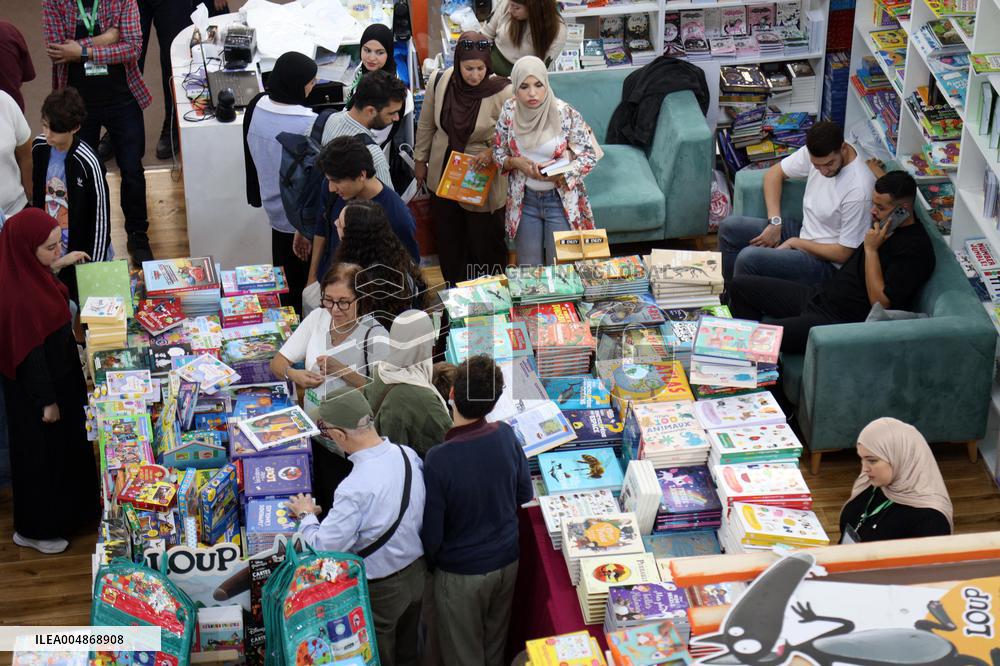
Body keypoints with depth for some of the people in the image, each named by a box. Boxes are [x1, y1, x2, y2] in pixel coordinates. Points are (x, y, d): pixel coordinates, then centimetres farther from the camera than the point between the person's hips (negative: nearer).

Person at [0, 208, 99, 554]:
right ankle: (35, 530, 32)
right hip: (38, 388, -9)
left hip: (59, 376, 9)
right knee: (41, 455, 11)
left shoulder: (29, 273, -7)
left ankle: (69, 510, 49)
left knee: (68, 446, 27)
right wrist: (46, 401, -17)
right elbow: (29, 355, -25)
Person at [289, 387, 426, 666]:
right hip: (417, 573, 6)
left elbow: (324, 548, -27)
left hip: (382, 590, -6)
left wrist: (306, 516, -9)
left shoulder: (355, 489, -35)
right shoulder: (408, 454, -13)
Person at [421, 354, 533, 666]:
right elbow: (525, 494, 1)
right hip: (507, 559, 4)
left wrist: (429, 562, 0)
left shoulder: (438, 460, -29)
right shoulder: (506, 435, -16)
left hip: (461, 573, -4)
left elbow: (431, 533, -20)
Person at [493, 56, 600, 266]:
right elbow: (498, 152, 5)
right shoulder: (509, 111, -7)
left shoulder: (566, 114, -17)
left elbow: (589, 157, -10)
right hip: (524, 200, 3)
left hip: (561, 199, -3)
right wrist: (515, 162, -17)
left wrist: (558, 173, -26)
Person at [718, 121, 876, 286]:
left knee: (748, 258, -25)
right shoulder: (814, 152, -10)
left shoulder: (858, 190, -30)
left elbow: (844, 254, -22)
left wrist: (795, 243, -14)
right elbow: (774, 173, 6)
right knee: (730, 226, 1)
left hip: (827, 264, -8)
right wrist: (775, 223, -7)